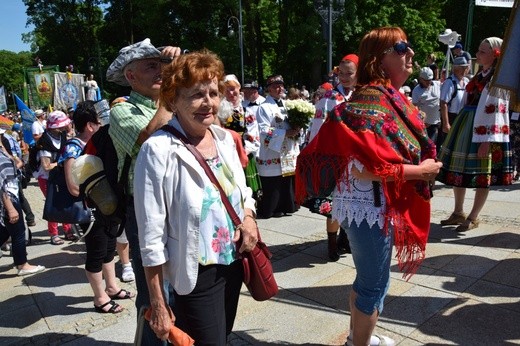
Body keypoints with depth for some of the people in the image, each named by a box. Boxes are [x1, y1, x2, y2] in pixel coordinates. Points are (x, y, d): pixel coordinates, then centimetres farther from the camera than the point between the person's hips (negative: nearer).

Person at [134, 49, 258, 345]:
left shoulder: (225, 138, -2)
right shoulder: (159, 150, -20)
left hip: (234, 265, 6)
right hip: (195, 276, -6)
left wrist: (249, 217, -8)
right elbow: (152, 237, -17)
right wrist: (158, 306, -13)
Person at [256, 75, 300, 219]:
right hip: (272, 154, -7)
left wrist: (296, 130, 0)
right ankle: (268, 210, 11)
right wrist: (286, 133, -20)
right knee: (272, 186, -2)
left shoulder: (286, 105, 16)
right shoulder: (264, 107, -8)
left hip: (289, 153, 7)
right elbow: (264, 131, -16)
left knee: (288, 183, 10)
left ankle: (285, 206, 25)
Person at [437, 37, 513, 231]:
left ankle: (473, 218, 13)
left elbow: (496, 111, -17)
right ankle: (458, 213, 25)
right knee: (458, 170, 12)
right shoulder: (479, 75, 16)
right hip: (466, 125, 9)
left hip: (483, 130, -9)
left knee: (482, 176, 2)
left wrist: (487, 140, -23)